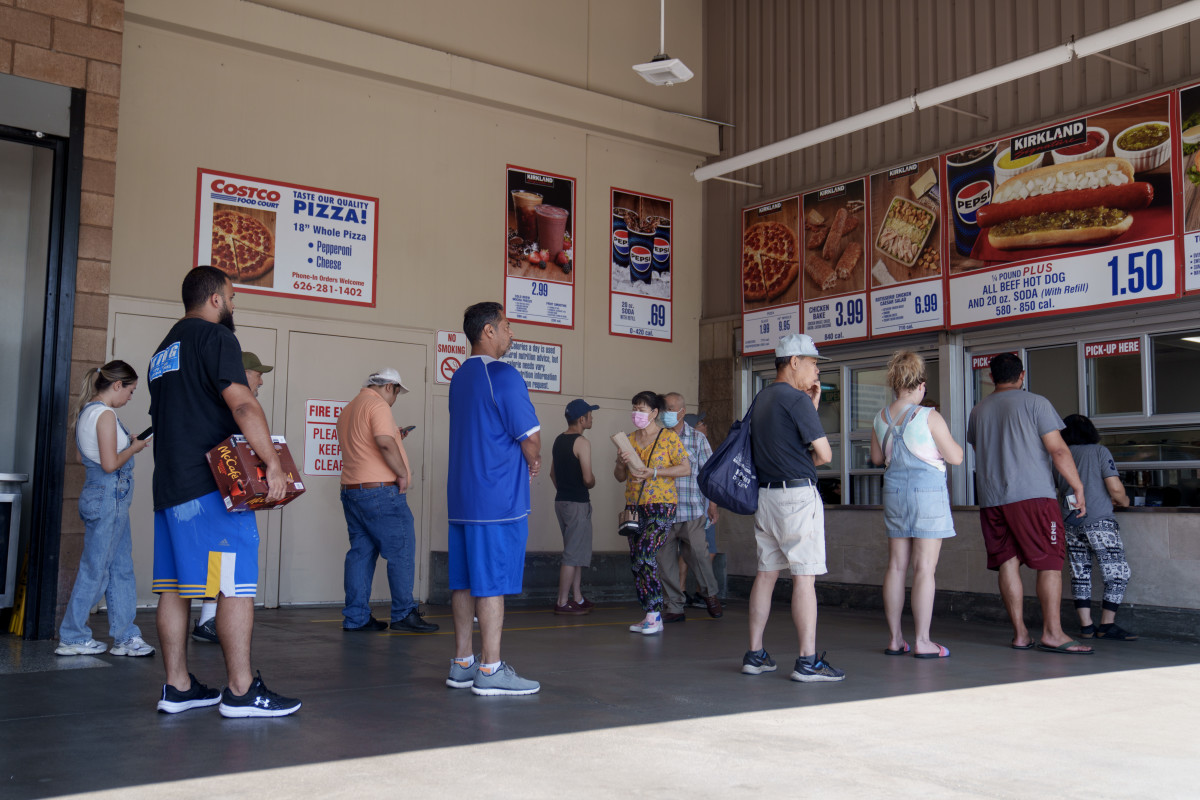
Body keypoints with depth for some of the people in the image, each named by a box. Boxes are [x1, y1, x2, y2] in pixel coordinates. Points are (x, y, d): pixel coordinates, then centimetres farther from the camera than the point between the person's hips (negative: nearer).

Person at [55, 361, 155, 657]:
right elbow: (110, 464, -21)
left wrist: (128, 444, 14)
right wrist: (134, 447, -6)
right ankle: (72, 638, 10)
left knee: (122, 567, 12)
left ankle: (126, 636, 16)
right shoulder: (105, 414, -16)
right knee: (95, 569, 0)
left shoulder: (87, 411, 14)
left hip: (106, 495, 10)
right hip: (109, 495, -10)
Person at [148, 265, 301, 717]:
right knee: (235, 584, -7)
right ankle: (241, 691, -6)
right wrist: (273, 463, -20)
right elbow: (243, 406, -19)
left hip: (169, 485, 10)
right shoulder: (215, 337, -7)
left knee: (174, 585, 9)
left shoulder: (163, 351, 22)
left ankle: (177, 687, 13)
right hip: (213, 484, -10)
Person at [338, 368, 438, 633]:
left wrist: (394, 439, 27)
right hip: (380, 491, -9)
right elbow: (385, 443, -24)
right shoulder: (377, 405, -10)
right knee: (401, 550, -3)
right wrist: (403, 473, -16)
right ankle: (404, 614, 0)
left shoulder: (348, 409, 20)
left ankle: (356, 617, 10)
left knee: (360, 552, 10)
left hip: (351, 490, 10)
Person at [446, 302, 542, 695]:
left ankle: (463, 664, 15)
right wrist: (533, 461, 9)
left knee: (465, 581, 10)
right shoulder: (503, 375, -12)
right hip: (499, 497, -8)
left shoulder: (460, 377, 16)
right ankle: (490, 670, -1)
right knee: (493, 583, -5)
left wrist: (523, 460, 13)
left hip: (461, 495, 9)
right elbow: (530, 437, -12)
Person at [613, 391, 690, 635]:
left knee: (645, 555, -18)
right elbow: (619, 477, 18)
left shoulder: (669, 437, -2)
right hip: (634, 506, 6)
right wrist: (621, 462, -5)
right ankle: (650, 616, 13)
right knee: (636, 561, 4)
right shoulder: (629, 440, 14)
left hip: (661, 505, -6)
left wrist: (654, 472, -15)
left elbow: (686, 468, -8)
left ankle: (654, 615, -10)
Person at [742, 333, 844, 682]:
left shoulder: (761, 399, 15)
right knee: (804, 577, -6)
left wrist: (812, 405, 17)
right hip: (798, 495, -9)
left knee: (766, 573, 12)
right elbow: (824, 454, -12)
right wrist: (805, 462, 9)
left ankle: (755, 655, 16)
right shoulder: (796, 399, -12)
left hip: (765, 494, 9)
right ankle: (808, 662, -5)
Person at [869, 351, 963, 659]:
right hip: (927, 491, -5)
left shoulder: (881, 419, 4)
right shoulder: (929, 417, -12)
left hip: (894, 491, 5)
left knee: (896, 565, 8)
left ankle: (895, 639, 13)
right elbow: (956, 457, -8)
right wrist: (950, 441, 11)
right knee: (925, 567, -3)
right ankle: (922, 641, -2)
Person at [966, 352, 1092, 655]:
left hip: (991, 499, 5)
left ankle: (1019, 633, 7)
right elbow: (1058, 450, -6)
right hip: (1033, 494, -5)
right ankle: (1052, 633, -6)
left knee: (1007, 563, 6)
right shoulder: (1035, 403, -2)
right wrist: (1078, 487, 1)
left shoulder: (977, 411, 14)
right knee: (1050, 563, -1)